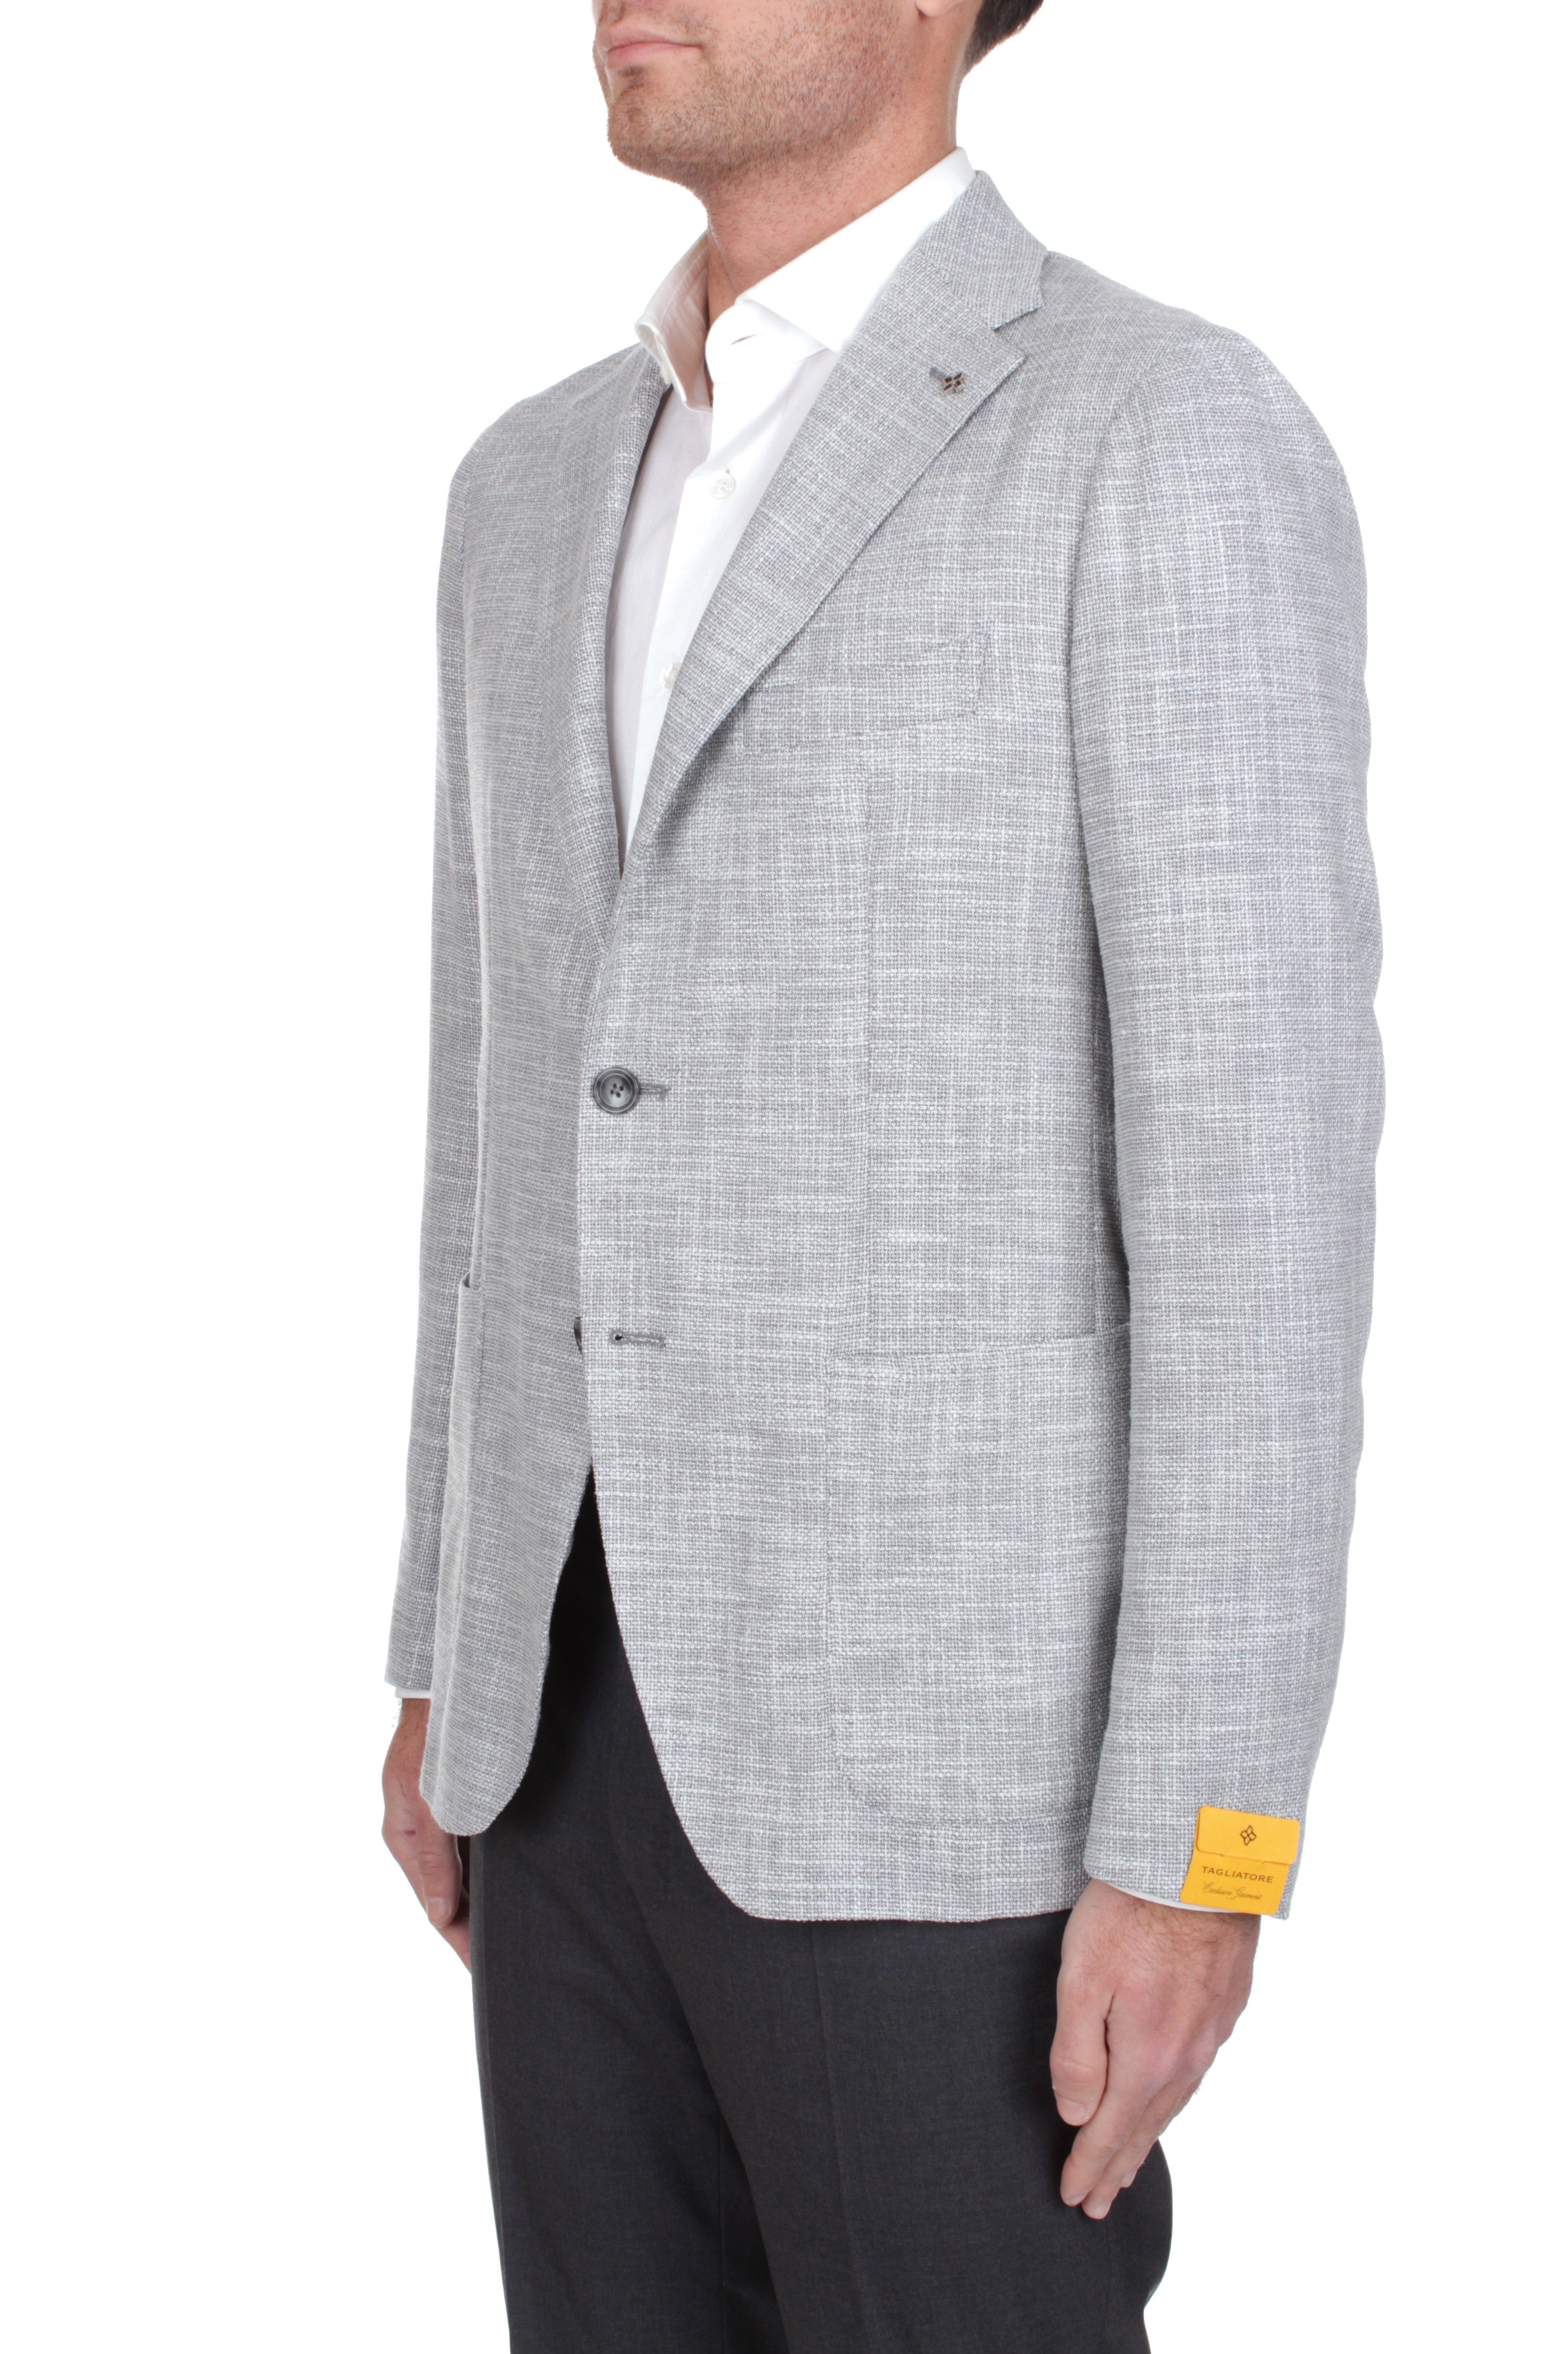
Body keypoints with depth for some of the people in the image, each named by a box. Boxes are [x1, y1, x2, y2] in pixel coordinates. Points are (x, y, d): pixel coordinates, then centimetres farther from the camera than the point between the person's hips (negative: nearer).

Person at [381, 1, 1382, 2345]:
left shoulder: (1173, 446, -12)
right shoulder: (548, 488, 12)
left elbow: (1259, 1173, -15)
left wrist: (1200, 1841, -17)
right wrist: (449, 1659, 19)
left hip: (944, 1743, -7)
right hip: (605, 1709, 7)